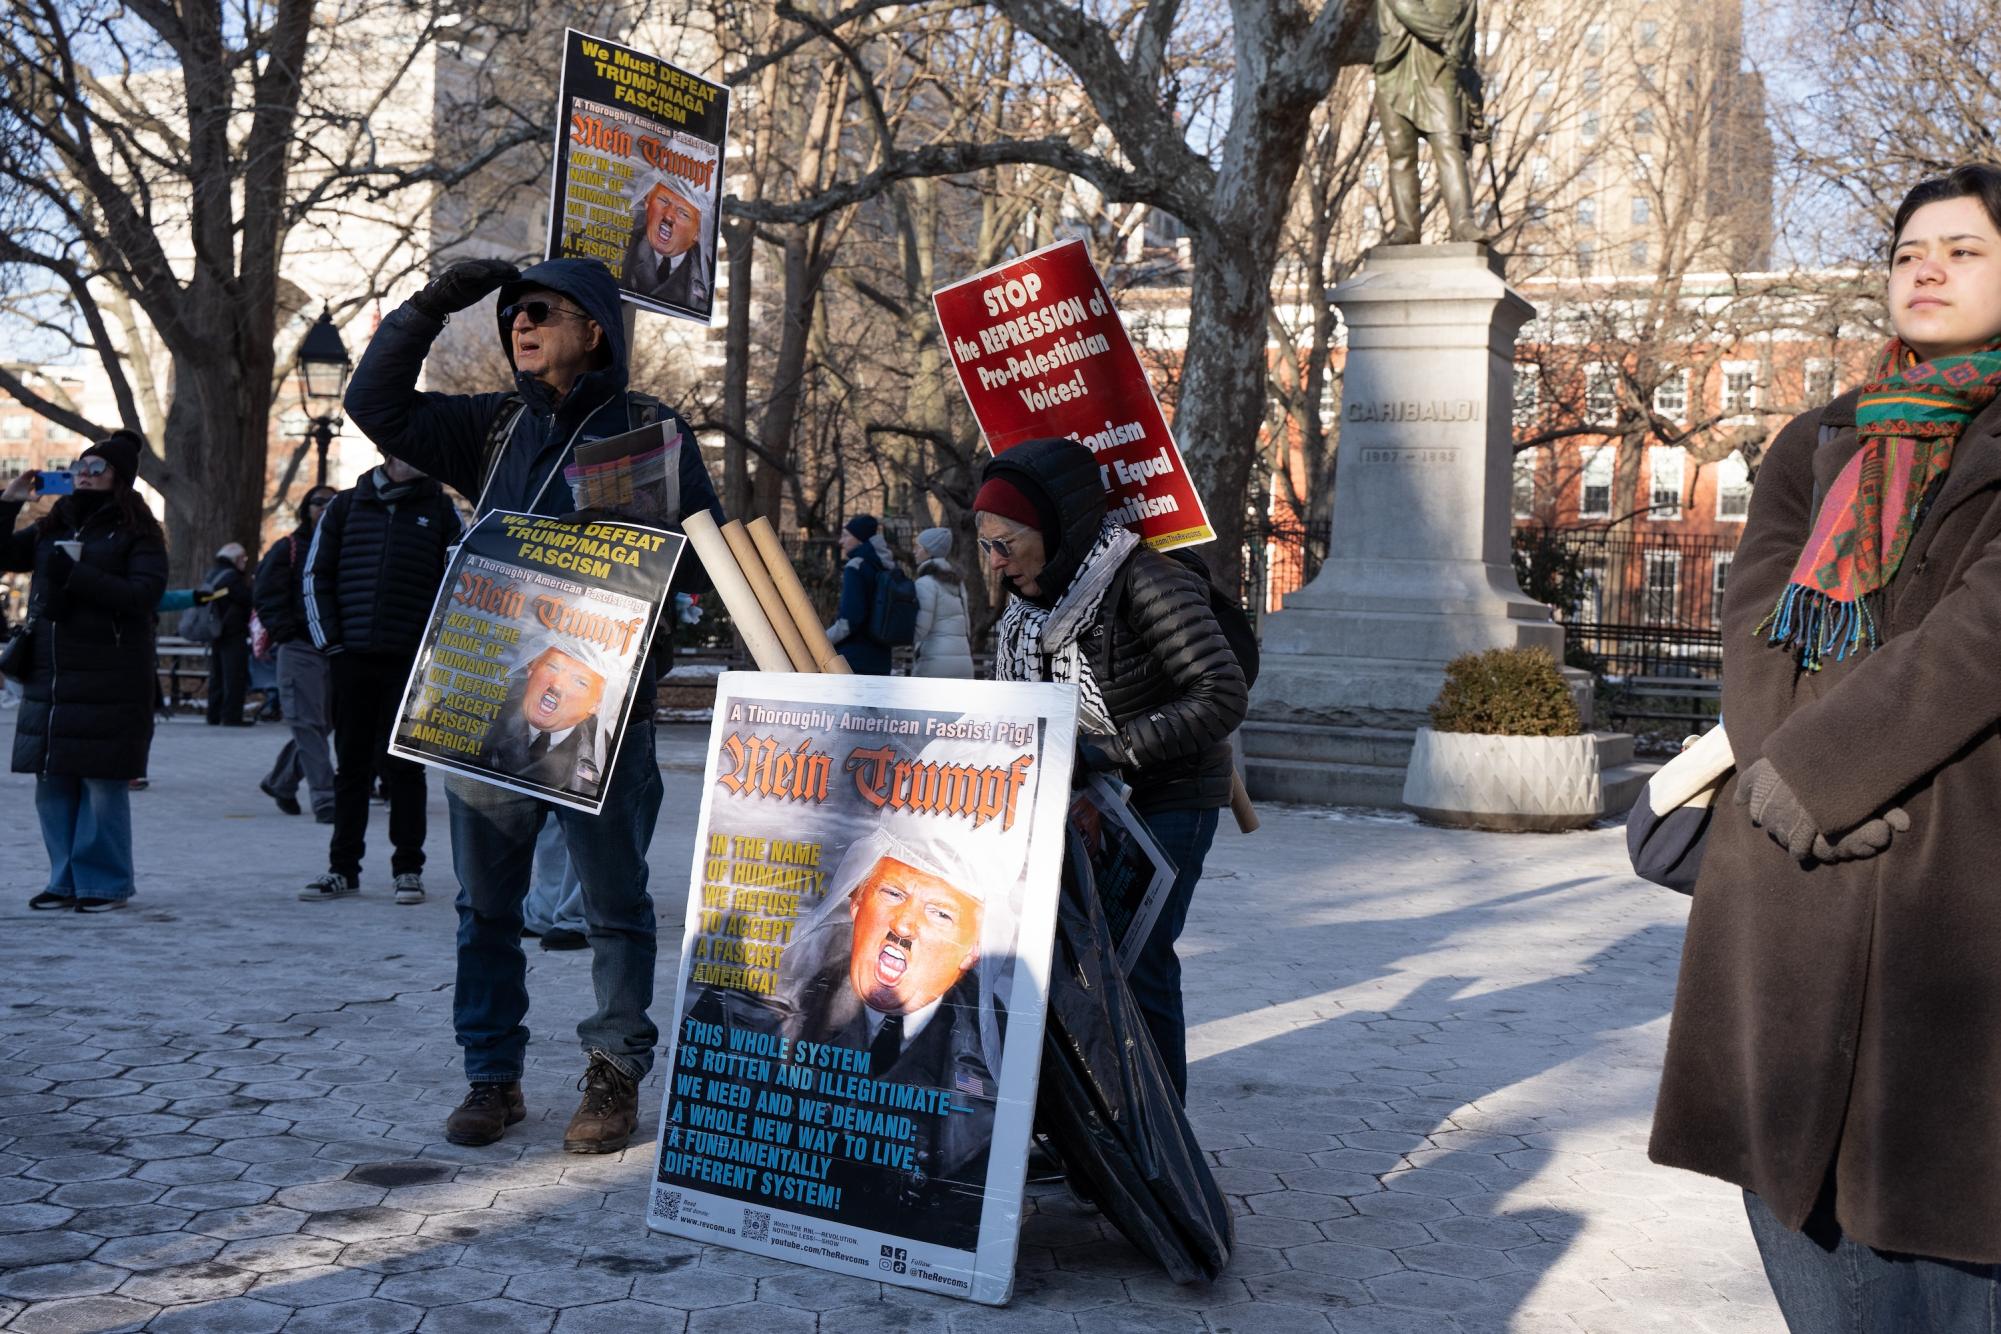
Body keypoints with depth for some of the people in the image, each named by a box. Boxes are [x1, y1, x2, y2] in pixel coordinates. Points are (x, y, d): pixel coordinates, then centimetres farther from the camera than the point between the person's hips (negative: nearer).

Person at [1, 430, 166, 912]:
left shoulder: (137, 534, 0)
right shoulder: (50, 529, 16)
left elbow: (144, 594, -13)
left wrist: (78, 572, -16)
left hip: (109, 678, -5)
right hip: (48, 674, 6)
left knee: (103, 781, -3)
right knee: (52, 782, 7)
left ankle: (105, 883, 7)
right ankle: (66, 879, 17)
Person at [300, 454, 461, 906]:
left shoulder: (442, 510, 5)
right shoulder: (345, 506, 10)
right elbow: (316, 576, 11)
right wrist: (328, 641, 2)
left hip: (412, 662, -2)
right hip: (351, 660, 2)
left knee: (402, 764, 0)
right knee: (351, 765, 7)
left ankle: (408, 868, 9)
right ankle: (343, 869, 14)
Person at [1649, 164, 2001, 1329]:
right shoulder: (1819, 446, 19)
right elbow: (1758, 621, 5)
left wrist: (1806, 777, -12)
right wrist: (1798, 772, -12)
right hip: (1792, 883, 5)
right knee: (1797, 1183, 8)